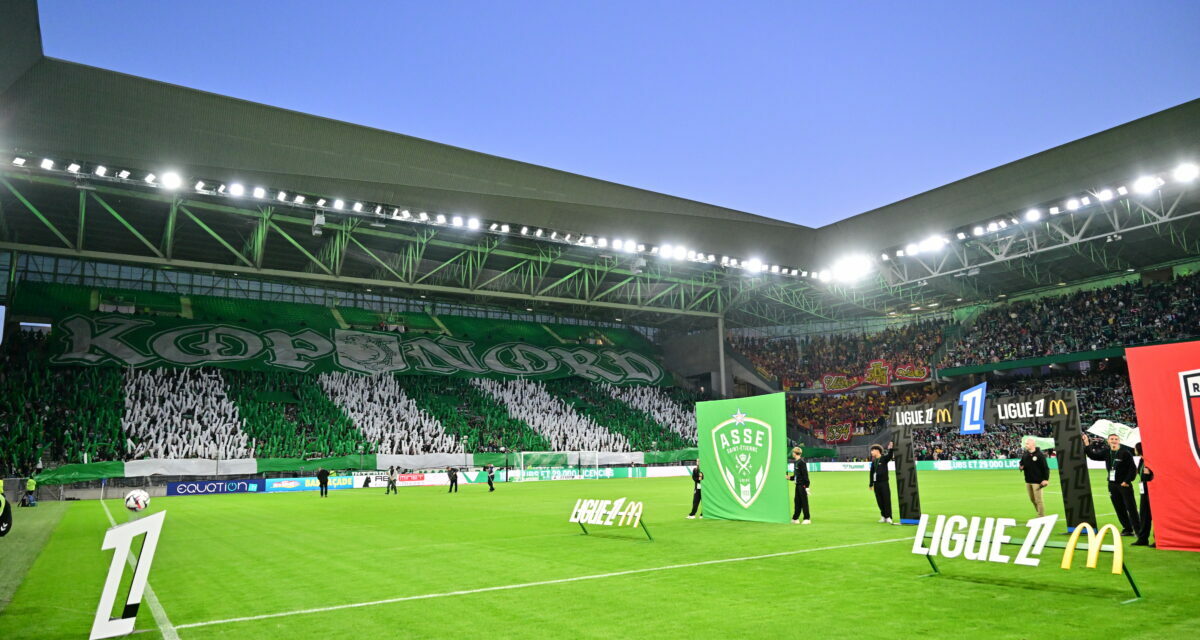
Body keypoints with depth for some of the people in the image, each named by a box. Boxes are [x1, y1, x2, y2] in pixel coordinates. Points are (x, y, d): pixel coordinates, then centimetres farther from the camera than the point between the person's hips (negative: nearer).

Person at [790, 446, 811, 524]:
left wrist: (806, 486, -19)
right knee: (797, 501, 12)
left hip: (802, 485, -8)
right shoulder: (795, 462, 12)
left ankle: (807, 519, 6)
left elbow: (805, 474, -17)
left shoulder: (802, 462, -15)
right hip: (798, 485, 8)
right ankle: (795, 519, 18)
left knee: (804, 502, -1)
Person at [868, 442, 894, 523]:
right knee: (879, 501, 7)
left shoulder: (884, 458, -2)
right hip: (876, 483, 6)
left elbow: (889, 456, -25)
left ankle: (888, 517, 0)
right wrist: (871, 484, 16)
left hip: (884, 482, -5)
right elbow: (871, 472, 16)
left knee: (886, 499, -5)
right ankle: (883, 516, 15)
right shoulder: (873, 461, 12)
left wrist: (890, 448, -40)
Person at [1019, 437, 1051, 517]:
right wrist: (1020, 467, -5)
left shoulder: (1039, 454, -11)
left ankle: (1041, 517, 4)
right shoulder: (1024, 455, 7)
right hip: (1028, 480, 7)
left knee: (1038, 500, -4)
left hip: (1037, 481, -7)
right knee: (1032, 499, 14)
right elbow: (1021, 464, 19)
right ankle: (1040, 514, 29)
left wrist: (1046, 479, -16)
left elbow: (1045, 467, -11)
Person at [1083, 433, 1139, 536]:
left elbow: (1133, 468, -9)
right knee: (1119, 509, 10)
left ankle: (1138, 530, 0)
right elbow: (1093, 456, 19)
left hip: (1124, 485, -6)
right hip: (1112, 485, 6)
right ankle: (1127, 529, 20)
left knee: (1131, 507, -5)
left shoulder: (1125, 452, -9)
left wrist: (1127, 481, -12)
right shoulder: (1106, 452, 8)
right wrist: (1087, 445, 10)